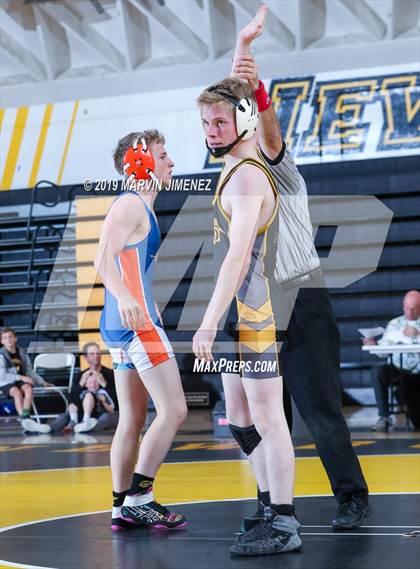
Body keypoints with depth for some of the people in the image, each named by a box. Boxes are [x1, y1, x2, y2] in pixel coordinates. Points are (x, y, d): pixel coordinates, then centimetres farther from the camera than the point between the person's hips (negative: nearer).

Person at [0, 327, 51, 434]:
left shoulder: (22, 353, 13)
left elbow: (30, 371, 21)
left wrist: (42, 382, 11)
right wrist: (21, 377, -21)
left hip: (21, 381, 4)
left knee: (28, 389, -31)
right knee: (17, 392, -36)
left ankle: (25, 417, -43)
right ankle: (25, 421, -49)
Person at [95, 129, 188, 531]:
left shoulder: (137, 206, 20)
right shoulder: (132, 204, -10)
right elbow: (103, 260, -24)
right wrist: (124, 298, -41)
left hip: (123, 324, 10)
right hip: (137, 322, -10)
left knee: (133, 418, 11)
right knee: (173, 410, -9)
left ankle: (123, 508, 14)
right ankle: (138, 497, -7)